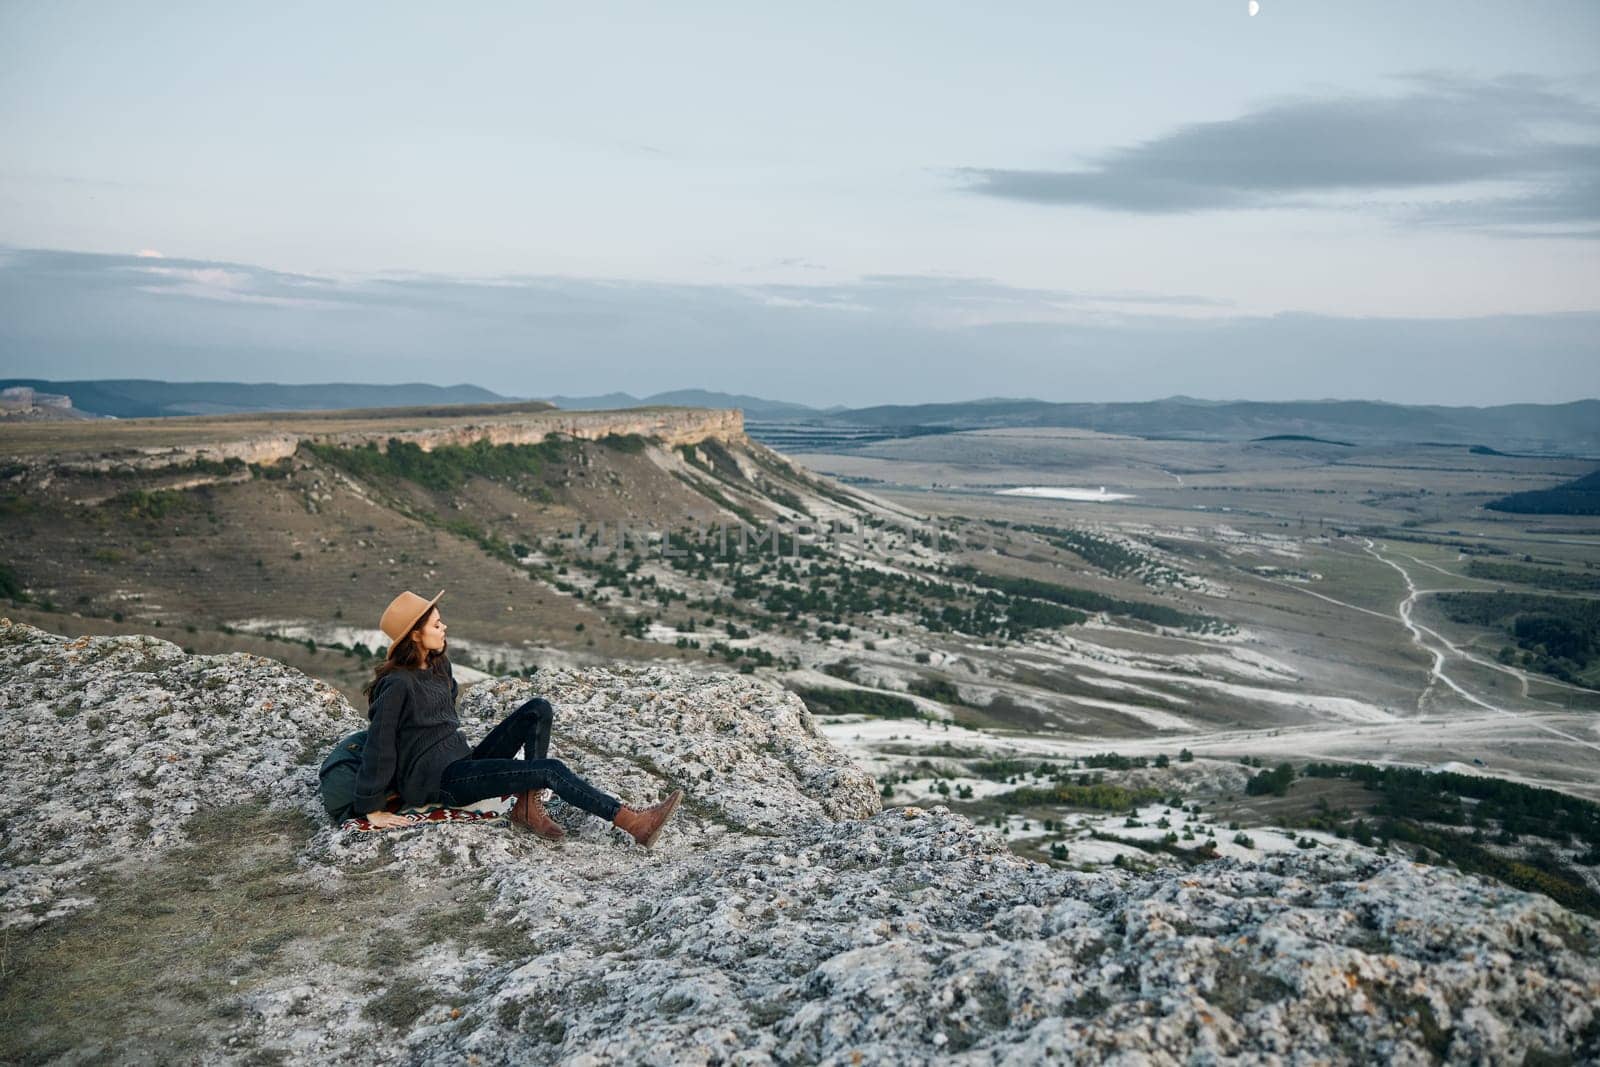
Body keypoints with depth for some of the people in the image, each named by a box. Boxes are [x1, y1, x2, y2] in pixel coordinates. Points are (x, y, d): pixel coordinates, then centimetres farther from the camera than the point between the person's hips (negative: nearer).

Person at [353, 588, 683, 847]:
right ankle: (633, 822, -26)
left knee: (538, 710, -5)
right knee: (550, 769, -22)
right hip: (437, 780, -9)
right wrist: (373, 810, -11)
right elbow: (378, 748, -15)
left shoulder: (439, 665, 9)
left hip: (463, 761, 9)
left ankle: (527, 803, -15)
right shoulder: (397, 685, -18)